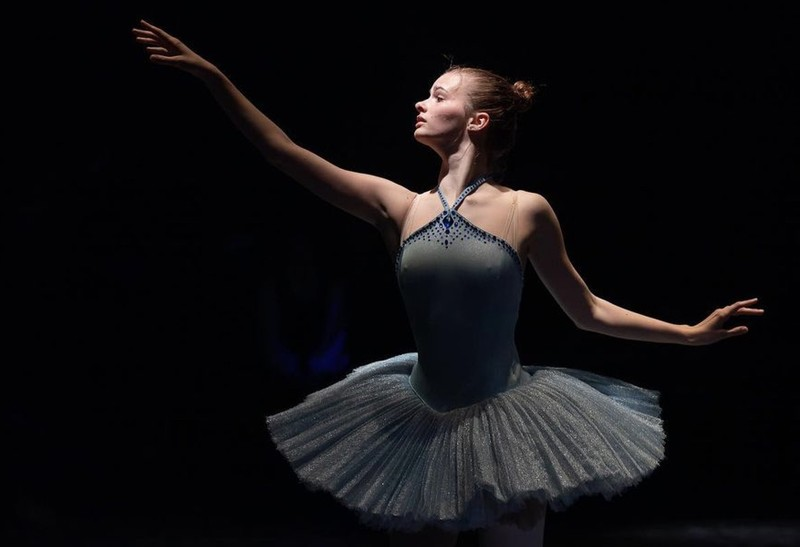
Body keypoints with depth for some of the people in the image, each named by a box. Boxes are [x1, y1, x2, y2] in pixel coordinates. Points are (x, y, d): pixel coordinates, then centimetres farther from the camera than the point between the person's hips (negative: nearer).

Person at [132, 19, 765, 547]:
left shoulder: (525, 210, -7)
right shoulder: (400, 206, -1)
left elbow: (587, 310, 3)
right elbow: (286, 152, -4)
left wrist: (693, 333, 1)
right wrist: (213, 76, -9)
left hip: (508, 424, -2)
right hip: (421, 426, 3)